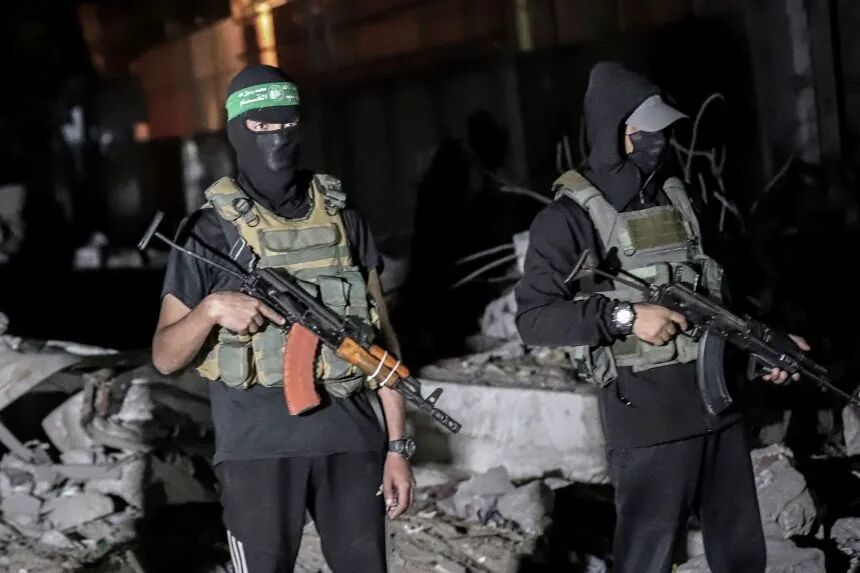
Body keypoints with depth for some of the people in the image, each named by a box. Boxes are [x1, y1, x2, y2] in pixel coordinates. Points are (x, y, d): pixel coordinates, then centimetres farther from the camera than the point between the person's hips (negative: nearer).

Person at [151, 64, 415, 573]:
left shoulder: (343, 220, 8)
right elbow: (165, 356, 0)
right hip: (257, 448, -2)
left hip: (350, 441, 3)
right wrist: (212, 308, -19)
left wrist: (398, 444, 4)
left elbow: (381, 338, 10)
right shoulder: (211, 230, 0)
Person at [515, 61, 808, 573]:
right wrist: (624, 317, -21)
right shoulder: (571, 218, -8)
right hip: (647, 418, -6)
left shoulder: (676, 197, 13)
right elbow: (533, 318, -14)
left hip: (718, 401, 7)